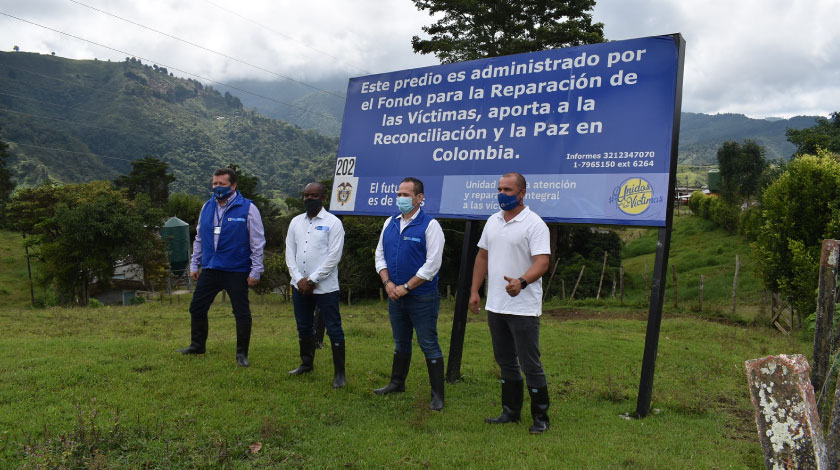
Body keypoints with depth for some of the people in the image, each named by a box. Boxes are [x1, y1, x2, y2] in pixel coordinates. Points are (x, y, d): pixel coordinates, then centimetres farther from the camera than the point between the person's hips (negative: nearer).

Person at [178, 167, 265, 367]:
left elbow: (258, 242, -7)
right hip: (209, 270, 5)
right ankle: (197, 345, 33)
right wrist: (194, 264, 14)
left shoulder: (247, 209, -8)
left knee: (242, 313, 2)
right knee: (197, 308, 14)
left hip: (237, 271, -5)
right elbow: (199, 239, 17)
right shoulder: (207, 207, 8)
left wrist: (255, 271, -10)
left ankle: (242, 353, 16)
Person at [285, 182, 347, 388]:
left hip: (325, 286, -5)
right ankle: (306, 364, 34)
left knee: (334, 329, -2)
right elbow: (290, 253, 8)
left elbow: (334, 257, -12)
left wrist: (312, 280, -13)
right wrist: (299, 279, -5)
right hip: (300, 285, 6)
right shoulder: (296, 222, 10)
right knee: (304, 327, 17)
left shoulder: (333, 223, -6)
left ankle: (339, 373, 6)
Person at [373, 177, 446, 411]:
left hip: (422, 297, -6)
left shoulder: (430, 225, -11)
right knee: (400, 343, 20)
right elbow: (380, 255, 11)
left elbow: (432, 264, -16)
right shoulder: (390, 223, 8)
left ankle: (437, 395, 10)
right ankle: (397, 383, 36)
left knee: (429, 345, 0)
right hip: (395, 296, 6)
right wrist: (388, 283, -5)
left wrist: (405, 287, -16)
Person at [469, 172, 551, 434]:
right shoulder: (493, 221, 11)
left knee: (530, 364, -1)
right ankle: (511, 412, 28)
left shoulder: (534, 224, -11)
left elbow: (542, 262, -20)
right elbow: (482, 257, 16)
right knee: (506, 362, 16)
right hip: (495, 305, 7)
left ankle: (541, 417, 12)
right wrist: (474, 291, 10)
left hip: (523, 307, -7)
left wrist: (522, 282, -38)